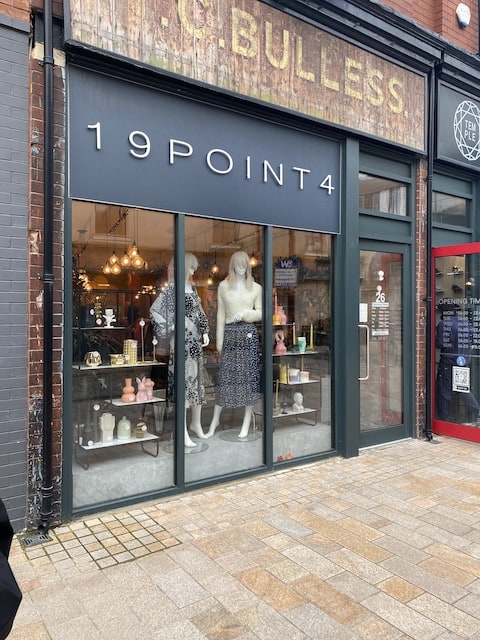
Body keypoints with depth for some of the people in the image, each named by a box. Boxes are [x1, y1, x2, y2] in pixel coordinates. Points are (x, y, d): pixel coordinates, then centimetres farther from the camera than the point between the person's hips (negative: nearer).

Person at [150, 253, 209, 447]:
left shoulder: (192, 288, 13)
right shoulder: (172, 289, -10)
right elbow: (155, 310, -18)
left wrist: (205, 332, 10)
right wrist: (170, 327, -14)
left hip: (195, 341, 8)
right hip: (181, 341, -8)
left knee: (197, 380, 13)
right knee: (183, 381, -3)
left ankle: (196, 423, 28)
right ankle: (183, 431, 6)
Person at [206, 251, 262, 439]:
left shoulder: (256, 287, 6)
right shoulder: (224, 286, 7)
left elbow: (261, 313, 8)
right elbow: (220, 313, 6)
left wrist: (246, 313, -12)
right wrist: (219, 339, 3)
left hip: (249, 333, 0)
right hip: (230, 333, 0)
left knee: (248, 374, 2)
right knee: (225, 375, 2)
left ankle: (247, 421, 14)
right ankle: (215, 419, 15)